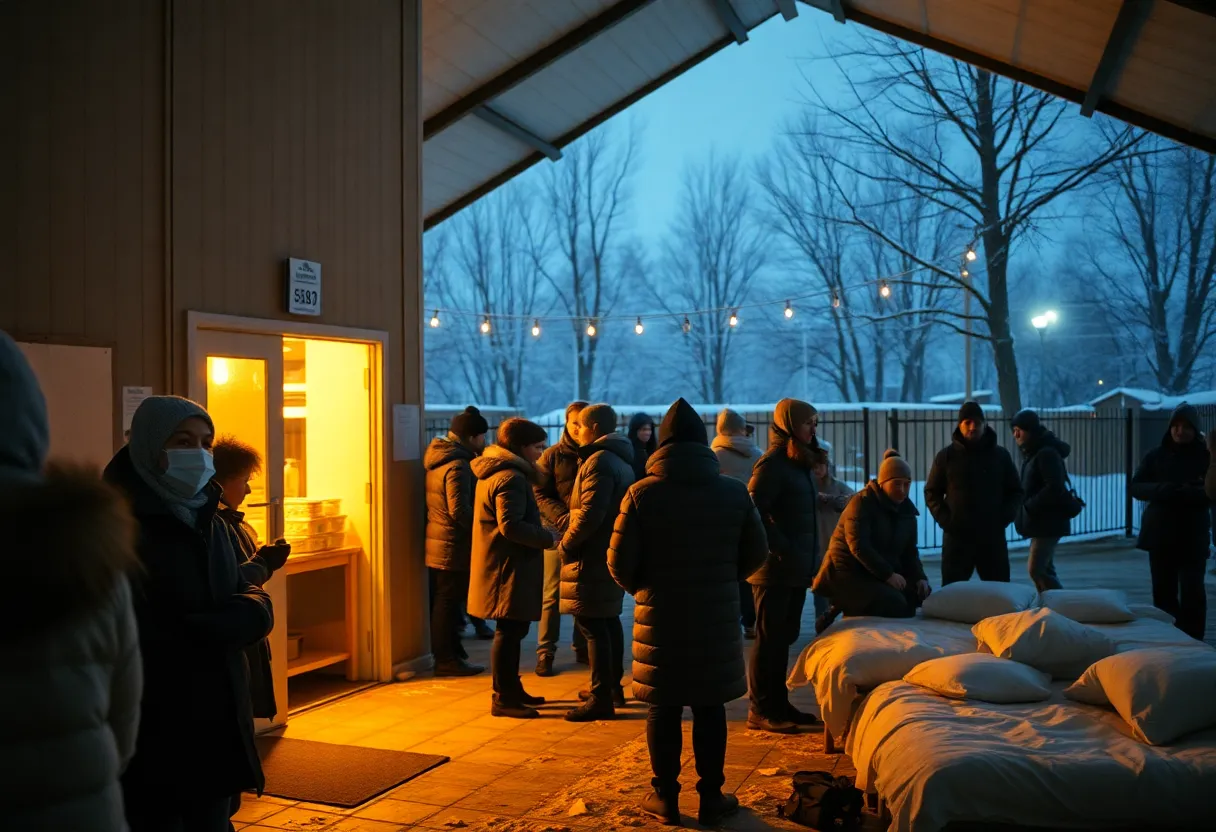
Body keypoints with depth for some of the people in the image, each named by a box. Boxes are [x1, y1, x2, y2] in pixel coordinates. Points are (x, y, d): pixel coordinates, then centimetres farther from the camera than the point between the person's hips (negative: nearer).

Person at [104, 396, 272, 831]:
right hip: (152, 738, -7)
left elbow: (256, 605, 3)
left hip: (218, 726, 7)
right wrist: (224, 624, -9)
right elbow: (142, 640, -21)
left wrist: (202, 629, -16)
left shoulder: (209, 523, 11)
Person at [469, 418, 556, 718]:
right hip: (508, 568, -11)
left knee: (512, 631, 18)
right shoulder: (510, 478, -18)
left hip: (505, 565, 11)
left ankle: (512, 690, 28)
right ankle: (504, 699, 3)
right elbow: (511, 526, -26)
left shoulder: (495, 472, 16)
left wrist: (542, 534, 12)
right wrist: (548, 538, -18)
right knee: (509, 632, -4)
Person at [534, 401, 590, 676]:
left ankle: (583, 648, 21)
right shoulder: (552, 455, 1)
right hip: (559, 533, -2)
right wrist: (562, 516, -19)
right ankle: (545, 653, 8)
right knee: (553, 595, 2)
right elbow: (540, 494, -2)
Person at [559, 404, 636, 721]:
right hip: (612, 552, 10)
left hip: (592, 556, -10)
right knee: (608, 621, 17)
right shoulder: (621, 460, 15)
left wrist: (566, 544, -12)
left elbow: (589, 514, -25)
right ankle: (612, 687, 27)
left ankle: (601, 699, -4)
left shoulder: (599, 461, -16)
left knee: (593, 626, -7)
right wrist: (571, 541, 17)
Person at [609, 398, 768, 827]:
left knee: (663, 708, 9)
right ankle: (711, 797, 17)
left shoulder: (642, 493, -8)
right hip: (717, 617, 1)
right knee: (710, 708, 10)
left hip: (660, 617, -1)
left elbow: (620, 561, -9)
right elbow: (756, 553, 4)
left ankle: (666, 797, 18)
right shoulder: (734, 491, -2)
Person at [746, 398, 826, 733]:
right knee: (769, 639, -2)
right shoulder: (772, 464, -15)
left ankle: (779, 704, 23)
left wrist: (807, 560, 12)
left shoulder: (800, 463, 14)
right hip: (775, 569, -9)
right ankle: (760, 710, 6)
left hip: (797, 568, 9)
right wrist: (781, 549, -18)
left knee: (784, 637, 14)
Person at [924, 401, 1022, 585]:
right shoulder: (946, 456, 2)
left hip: (992, 536, 1)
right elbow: (932, 492, 6)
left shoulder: (1000, 455, 7)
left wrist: (1004, 517, -3)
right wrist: (945, 520, -7)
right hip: (957, 536, -1)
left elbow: (1016, 491, 13)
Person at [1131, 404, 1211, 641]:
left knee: (1192, 592, -7)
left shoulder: (1206, 457, 0)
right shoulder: (1155, 456, 6)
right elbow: (1136, 487, 1)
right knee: (1163, 591, 8)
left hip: (1193, 535, -2)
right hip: (1160, 533, 2)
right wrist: (1160, 489, -18)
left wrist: (1190, 493, -25)